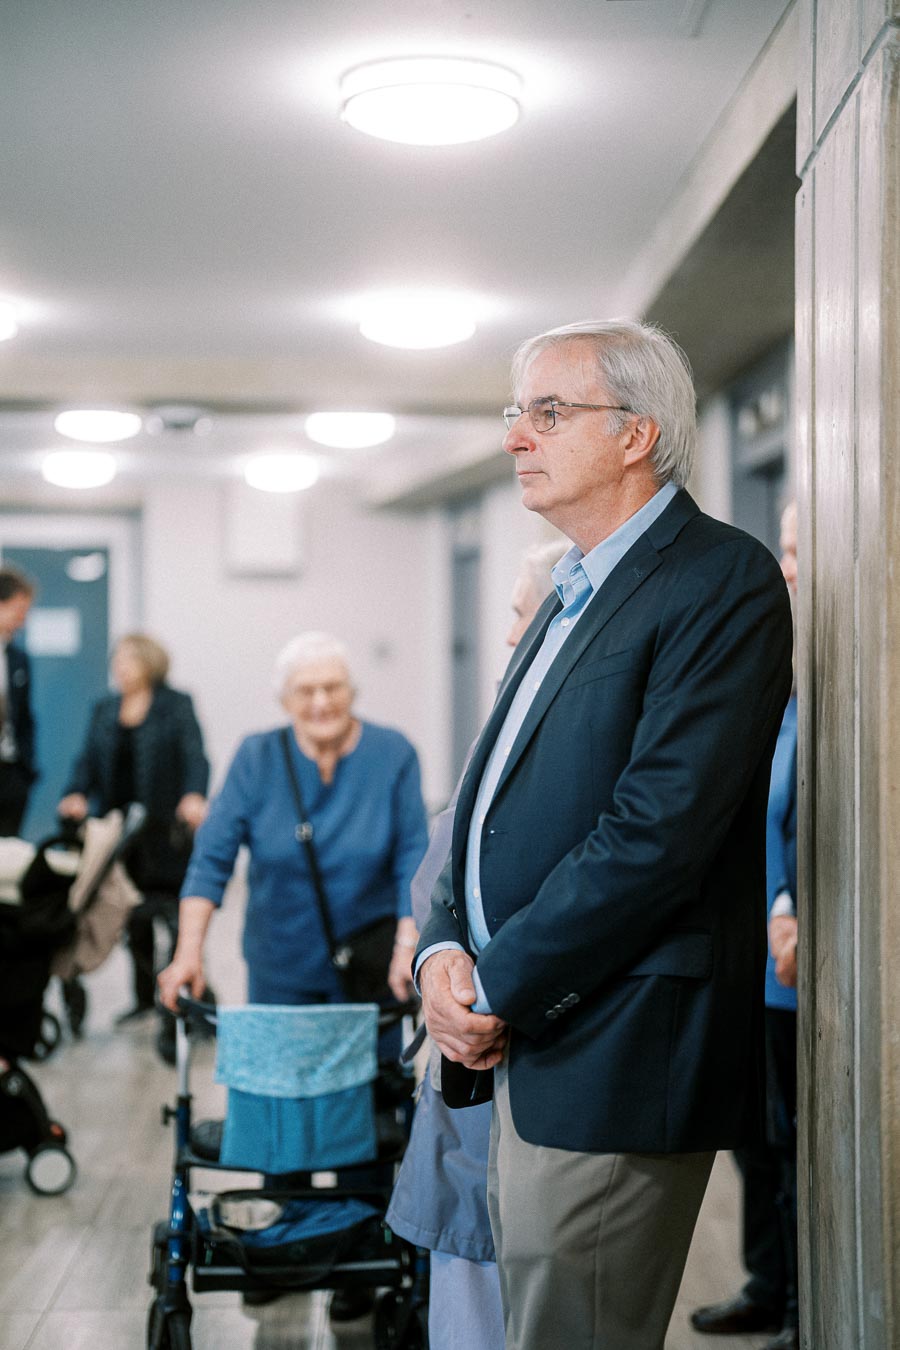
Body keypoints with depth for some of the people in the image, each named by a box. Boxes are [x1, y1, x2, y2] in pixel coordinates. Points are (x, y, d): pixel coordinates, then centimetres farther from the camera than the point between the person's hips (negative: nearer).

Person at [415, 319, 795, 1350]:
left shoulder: (723, 581, -11)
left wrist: (499, 990, -14)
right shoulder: (572, 598, 19)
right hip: (519, 1039, 9)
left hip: (612, 1064, -9)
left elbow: (660, 830, -20)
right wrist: (445, 948, 0)